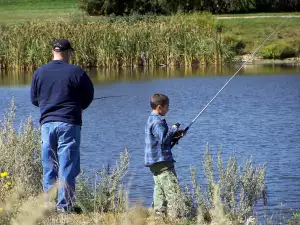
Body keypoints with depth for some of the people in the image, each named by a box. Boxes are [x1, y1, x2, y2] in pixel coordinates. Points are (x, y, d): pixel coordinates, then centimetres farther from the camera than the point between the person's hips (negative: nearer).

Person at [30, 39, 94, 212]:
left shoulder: (40, 73, 4)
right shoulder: (76, 72, -6)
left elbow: (34, 99, 12)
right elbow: (89, 96, 2)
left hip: (47, 123, 4)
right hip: (69, 123, -4)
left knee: (48, 167, 11)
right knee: (67, 166, 0)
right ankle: (64, 206, -2)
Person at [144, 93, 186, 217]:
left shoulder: (151, 120, 18)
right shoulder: (157, 122, -14)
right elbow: (163, 139, -21)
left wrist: (176, 135, 15)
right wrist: (173, 130, -8)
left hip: (154, 162, 11)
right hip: (162, 160, -11)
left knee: (160, 190, 9)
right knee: (172, 189, -12)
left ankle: (159, 214, 8)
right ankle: (174, 215, -15)